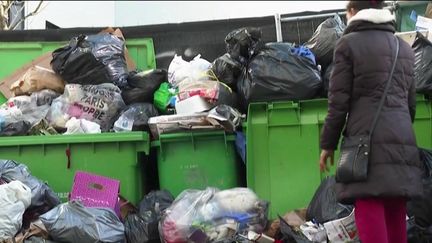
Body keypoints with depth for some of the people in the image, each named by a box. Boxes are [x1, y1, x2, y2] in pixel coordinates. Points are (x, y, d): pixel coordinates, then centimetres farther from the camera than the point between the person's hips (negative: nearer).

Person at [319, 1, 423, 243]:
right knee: (396, 216, 7)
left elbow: (339, 101, -2)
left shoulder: (349, 43, 2)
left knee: (370, 214, -9)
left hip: (367, 140, -6)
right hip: (402, 140, 6)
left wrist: (328, 144, 4)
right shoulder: (404, 47, 19)